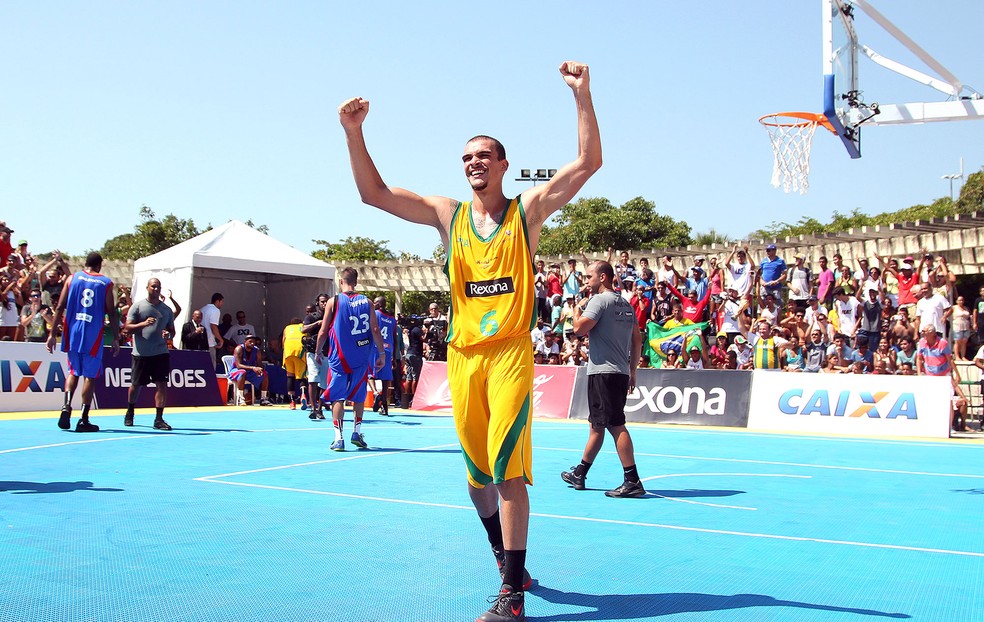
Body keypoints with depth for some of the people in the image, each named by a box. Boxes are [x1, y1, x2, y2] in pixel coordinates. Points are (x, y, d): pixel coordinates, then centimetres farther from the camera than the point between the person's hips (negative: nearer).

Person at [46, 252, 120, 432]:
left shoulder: (72, 278, 6)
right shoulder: (106, 283, 1)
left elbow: (60, 308, 1)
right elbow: (112, 313, -4)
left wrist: (52, 334, 4)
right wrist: (115, 339, 2)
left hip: (73, 333, 3)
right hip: (93, 335, -3)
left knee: (74, 372, 19)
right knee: (90, 376, 5)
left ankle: (66, 407, -2)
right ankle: (84, 420, 3)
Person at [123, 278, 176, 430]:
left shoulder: (166, 309, 11)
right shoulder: (137, 306, 1)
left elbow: (172, 330, 17)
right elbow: (128, 327, -4)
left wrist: (168, 334, -6)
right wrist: (144, 323, -20)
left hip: (161, 353, 2)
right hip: (141, 353, -2)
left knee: (162, 384, -7)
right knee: (136, 385, 9)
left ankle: (159, 419, -3)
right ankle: (129, 414, 32)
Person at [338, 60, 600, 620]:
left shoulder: (527, 210, 3)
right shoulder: (449, 215, 10)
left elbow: (589, 162, -6)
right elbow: (374, 192, 7)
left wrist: (582, 95, -16)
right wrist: (354, 132, -4)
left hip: (511, 352, -4)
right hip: (463, 354, 4)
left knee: (507, 467, -13)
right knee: (479, 470, 11)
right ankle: (507, 560, 33)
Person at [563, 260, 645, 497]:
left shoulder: (599, 300, -9)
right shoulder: (625, 303, 17)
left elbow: (579, 328, -18)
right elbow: (637, 340, 18)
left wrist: (578, 308, 2)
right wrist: (632, 370, 23)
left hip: (603, 372, -9)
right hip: (621, 372, 9)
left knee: (615, 425, -9)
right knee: (596, 424, 16)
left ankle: (632, 480, -12)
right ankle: (579, 474, 27)